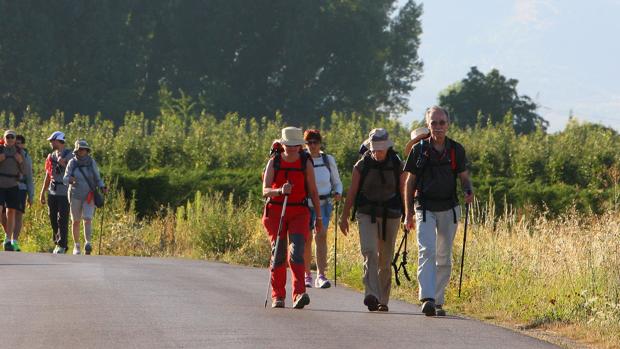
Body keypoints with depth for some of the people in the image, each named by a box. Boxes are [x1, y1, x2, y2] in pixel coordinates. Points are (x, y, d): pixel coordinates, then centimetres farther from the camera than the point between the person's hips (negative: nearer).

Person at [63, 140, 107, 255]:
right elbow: (65, 179, -6)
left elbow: (97, 179, 5)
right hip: (75, 196, 0)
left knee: (88, 219, -17)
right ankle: (76, 246, 21)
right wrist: (69, 180, -29)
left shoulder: (92, 162, -2)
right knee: (76, 221, 8)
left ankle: (87, 243, -25)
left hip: (89, 196, 0)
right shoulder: (72, 163, -4)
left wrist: (102, 187, -14)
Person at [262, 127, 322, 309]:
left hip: (299, 212, -1)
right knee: (278, 253, 1)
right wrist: (280, 190, -29)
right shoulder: (274, 162, 1)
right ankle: (278, 297, 10)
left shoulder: (306, 163, 2)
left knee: (297, 251, -17)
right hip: (276, 211, 1)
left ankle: (299, 294, -27)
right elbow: (265, 191, -8)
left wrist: (319, 217, 6)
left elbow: (313, 191, 7)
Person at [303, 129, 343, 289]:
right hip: (304, 205, 0)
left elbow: (337, 182, 15)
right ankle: (307, 275, 19)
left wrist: (337, 193, -6)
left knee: (321, 235, -15)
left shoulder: (328, 160, 5)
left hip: (323, 204, 0)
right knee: (306, 240, 3)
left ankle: (321, 276, -21)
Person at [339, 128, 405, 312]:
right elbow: (352, 192, 3)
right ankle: (372, 295, -29)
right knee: (369, 253, -19)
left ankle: (383, 300, 13)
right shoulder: (361, 166, -1)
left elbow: (403, 192, 6)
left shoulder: (397, 166, 1)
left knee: (385, 260, 5)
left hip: (390, 215, 1)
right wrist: (344, 217, 3)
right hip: (367, 214, -1)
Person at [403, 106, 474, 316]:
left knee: (444, 257, 7)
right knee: (427, 251, -18)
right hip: (425, 208, -2)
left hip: (449, 209, 2)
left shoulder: (456, 150, 4)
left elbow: (464, 176, 12)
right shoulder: (419, 150, 0)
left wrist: (469, 191, -12)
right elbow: (410, 182, 5)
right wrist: (408, 214, 2)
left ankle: (438, 301, 16)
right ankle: (427, 299, -29)